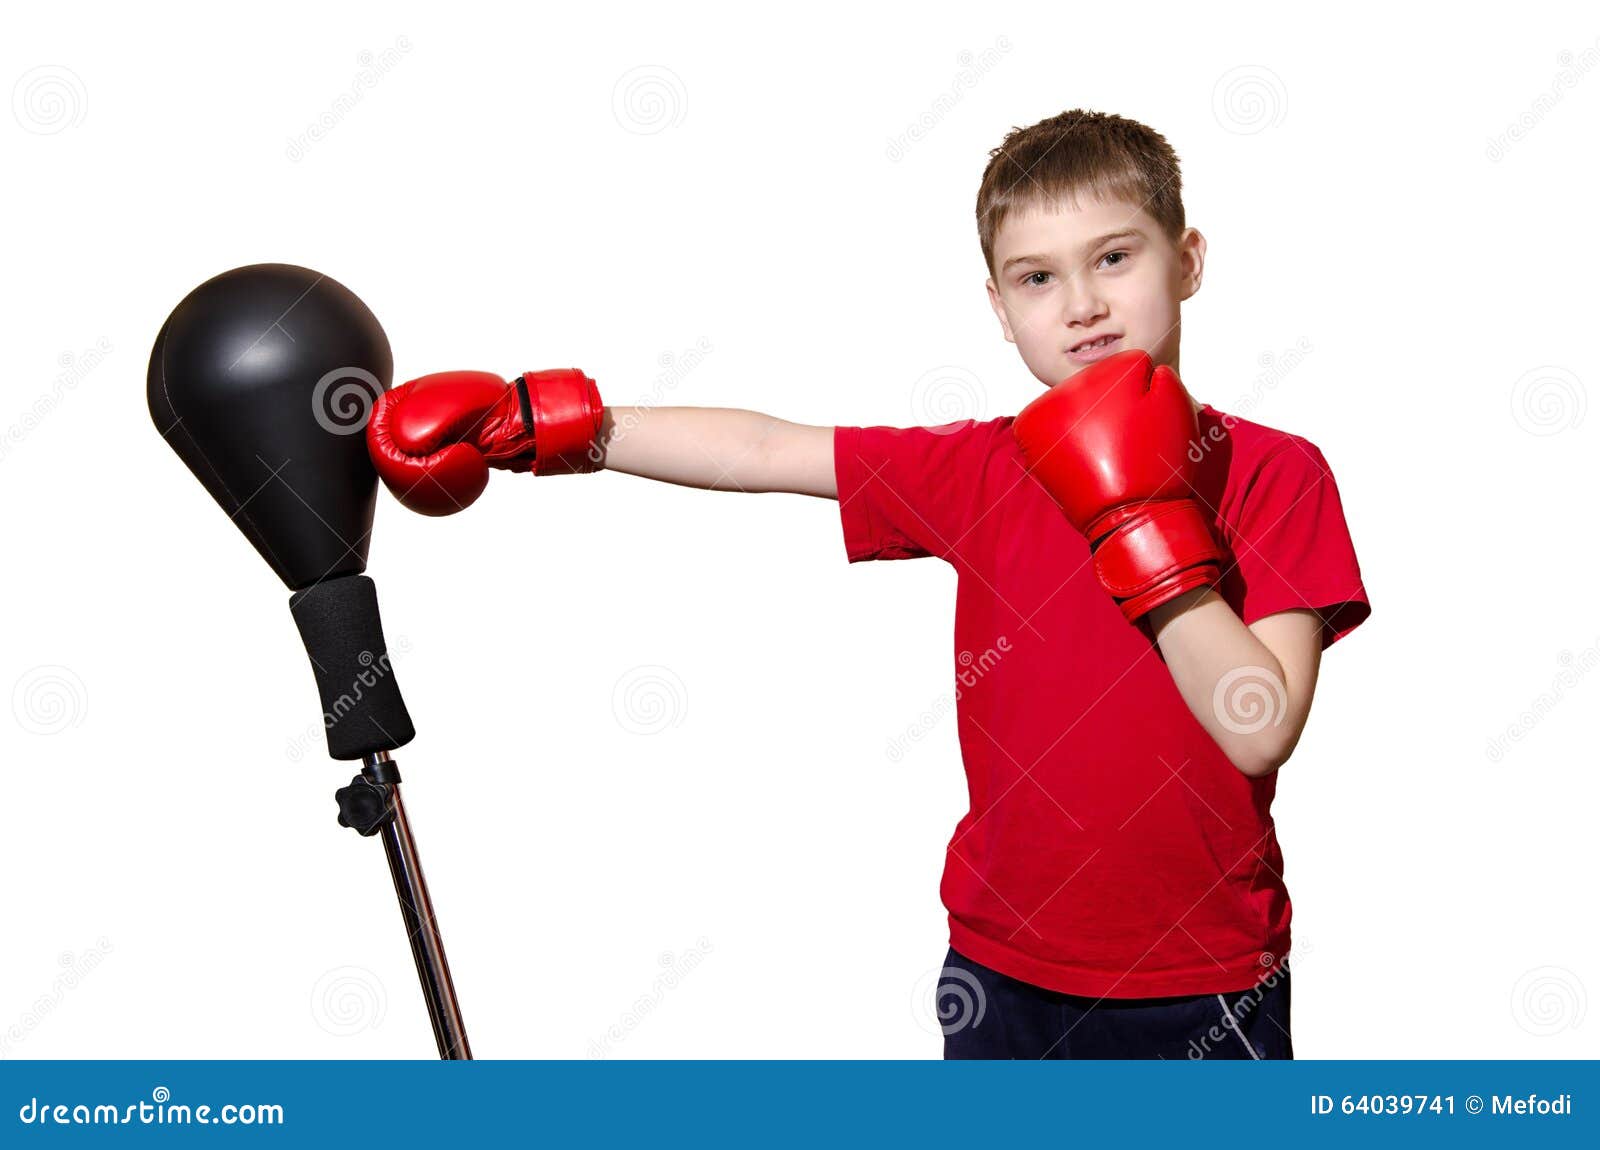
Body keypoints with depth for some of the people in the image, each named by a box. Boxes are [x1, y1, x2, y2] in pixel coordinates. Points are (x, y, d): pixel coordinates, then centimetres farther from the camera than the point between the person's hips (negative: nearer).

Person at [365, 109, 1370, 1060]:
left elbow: (1260, 730, -18)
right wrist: (537, 424, -3)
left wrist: (1140, 521, -22)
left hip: (1204, 992, -2)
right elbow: (761, 451, 0)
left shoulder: (1271, 473, -10)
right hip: (1008, 969, 3)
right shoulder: (982, 471, -2)